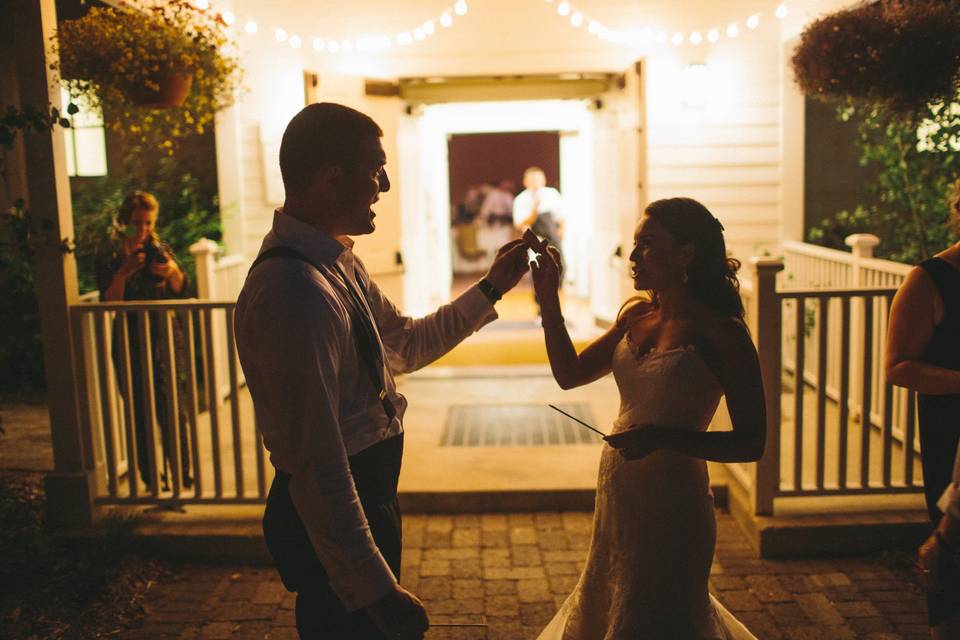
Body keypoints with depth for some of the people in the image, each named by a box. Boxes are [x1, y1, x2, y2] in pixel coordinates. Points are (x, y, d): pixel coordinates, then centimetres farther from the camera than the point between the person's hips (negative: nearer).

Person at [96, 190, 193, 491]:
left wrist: (173, 271, -12)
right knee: (142, 413, 0)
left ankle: (182, 475, 9)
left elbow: (182, 292, 7)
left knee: (175, 410, -3)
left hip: (167, 339, 2)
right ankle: (151, 478, 12)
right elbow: (109, 301, -8)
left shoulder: (161, 249, 9)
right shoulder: (108, 254, 1)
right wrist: (124, 271, -22)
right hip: (131, 343, -2)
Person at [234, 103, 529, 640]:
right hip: (339, 510, -9)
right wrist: (376, 588, -24)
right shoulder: (295, 290, -29)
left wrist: (491, 288, 13)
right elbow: (315, 462, -29)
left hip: (368, 492, 10)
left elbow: (408, 344, 17)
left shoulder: (338, 261, 3)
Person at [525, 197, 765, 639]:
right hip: (618, 497, 7)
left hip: (671, 505, -7)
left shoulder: (721, 334, -17)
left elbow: (751, 443, -17)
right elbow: (569, 374, 7)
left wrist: (663, 436, -29)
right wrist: (548, 297, -1)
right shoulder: (637, 314, 3)